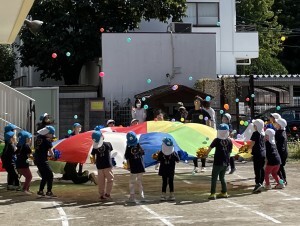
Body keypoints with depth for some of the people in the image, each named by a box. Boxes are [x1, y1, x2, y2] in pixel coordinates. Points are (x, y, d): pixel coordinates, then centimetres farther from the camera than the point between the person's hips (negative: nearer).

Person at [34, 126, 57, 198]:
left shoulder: (38, 137, 8)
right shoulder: (47, 140, -14)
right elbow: (50, 150, -5)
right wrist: (53, 156, 13)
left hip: (37, 159, 8)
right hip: (43, 160, -8)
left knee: (44, 176, 17)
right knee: (50, 175, -3)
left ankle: (40, 192, 18)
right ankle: (49, 192, -7)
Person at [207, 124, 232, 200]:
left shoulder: (217, 140, -11)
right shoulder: (229, 141, 1)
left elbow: (210, 148, -5)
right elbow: (230, 151, 9)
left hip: (218, 162, -5)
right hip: (226, 163, 5)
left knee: (214, 178, 1)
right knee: (222, 177, 20)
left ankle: (213, 194, -4)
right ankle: (224, 193, 24)